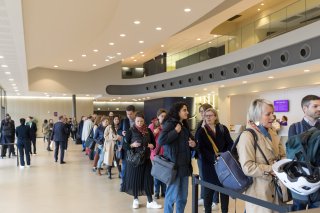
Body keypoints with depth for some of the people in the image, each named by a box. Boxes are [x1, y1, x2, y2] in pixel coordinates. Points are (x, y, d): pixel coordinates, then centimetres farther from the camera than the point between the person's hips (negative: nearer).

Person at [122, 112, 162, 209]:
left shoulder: (148, 131, 4)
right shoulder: (130, 131, -5)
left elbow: (153, 143, 13)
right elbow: (125, 145, -5)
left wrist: (151, 145, -9)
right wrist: (132, 145, -23)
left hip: (146, 158, 3)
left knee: (148, 179, 2)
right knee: (134, 179, 5)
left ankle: (150, 201, 10)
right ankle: (135, 199, 22)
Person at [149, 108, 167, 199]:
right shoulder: (152, 125, -1)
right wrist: (154, 133, -17)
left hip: (166, 153, 2)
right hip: (156, 152, -2)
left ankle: (164, 192, 20)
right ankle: (156, 192, 18)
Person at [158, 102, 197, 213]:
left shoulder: (184, 125, 14)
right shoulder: (169, 124, -10)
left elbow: (191, 141, 26)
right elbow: (161, 140, -24)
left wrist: (194, 144, 3)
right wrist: (176, 131, -18)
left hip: (184, 165, 8)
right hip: (174, 165, -8)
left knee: (183, 196, 14)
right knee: (172, 195, -1)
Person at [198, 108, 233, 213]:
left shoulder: (223, 129, 7)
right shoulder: (202, 131, 2)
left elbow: (230, 144, 3)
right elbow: (201, 149, -7)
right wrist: (214, 157, -19)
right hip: (209, 165, -1)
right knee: (208, 190, 4)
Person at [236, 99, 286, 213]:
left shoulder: (272, 133, 9)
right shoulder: (247, 136, -16)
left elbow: (282, 155, 14)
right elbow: (248, 167, -21)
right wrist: (272, 169, -21)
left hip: (275, 188, 7)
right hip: (259, 191, -7)